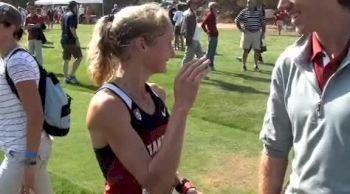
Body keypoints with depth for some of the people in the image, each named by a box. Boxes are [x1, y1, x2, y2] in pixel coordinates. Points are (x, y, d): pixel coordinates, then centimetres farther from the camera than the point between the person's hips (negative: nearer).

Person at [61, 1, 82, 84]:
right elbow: (72, 28, -21)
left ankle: (66, 77, 13)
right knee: (79, 57, 1)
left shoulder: (65, 15, 15)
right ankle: (72, 75, -2)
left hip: (64, 40, 9)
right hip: (71, 40, -9)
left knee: (66, 59, 10)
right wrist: (77, 39, -19)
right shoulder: (73, 15, -11)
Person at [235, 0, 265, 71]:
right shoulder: (243, 12, -2)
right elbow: (236, 21, 4)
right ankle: (244, 65, 11)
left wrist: (263, 32, 2)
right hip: (247, 33, -1)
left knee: (257, 50, 3)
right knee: (245, 50, 3)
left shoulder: (259, 12, 3)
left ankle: (256, 65, 14)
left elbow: (263, 23, 8)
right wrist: (241, 29, -5)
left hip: (257, 33, 1)